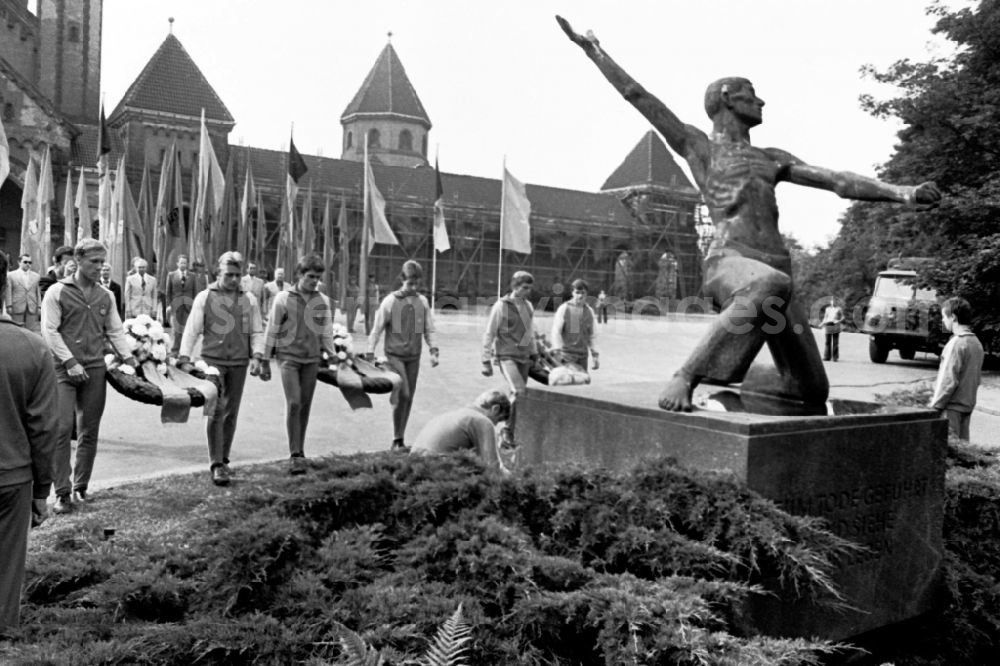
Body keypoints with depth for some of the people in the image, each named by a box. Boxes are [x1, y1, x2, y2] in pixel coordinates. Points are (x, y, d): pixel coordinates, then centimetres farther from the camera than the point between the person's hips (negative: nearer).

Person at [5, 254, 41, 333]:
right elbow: (8, 292, 0)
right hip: (17, 308, -2)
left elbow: (38, 293, 10)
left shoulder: (36, 276, 11)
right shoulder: (11, 275, 4)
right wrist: (9, 306, -7)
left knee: (33, 331, -2)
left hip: (32, 308, 2)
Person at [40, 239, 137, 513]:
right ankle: (62, 492, -2)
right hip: (63, 369, -4)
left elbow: (115, 332, 13)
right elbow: (49, 331, -7)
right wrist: (70, 362, -13)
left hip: (95, 369, 4)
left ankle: (81, 487, 17)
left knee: (89, 431, 7)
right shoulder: (57, 292, -2)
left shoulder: (106, 296, 11)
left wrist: (130, 360, 2)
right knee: (62, 429, -9)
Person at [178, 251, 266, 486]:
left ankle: (224, 460, 22)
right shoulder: (204, 297, 1)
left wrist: (256, 356, -7)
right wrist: (184, 358, -11)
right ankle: (216, 465, -5)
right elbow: (191, 330, -2)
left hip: (239, 363, 3)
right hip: (212, 361, -3)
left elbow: (256, 332, 7)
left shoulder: (249, 300, 7)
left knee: (231, 413, 9)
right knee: (216, 412, -9)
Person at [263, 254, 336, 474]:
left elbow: (326, 333, 11)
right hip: (288, 357, -3)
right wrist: (265, 360, 3)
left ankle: (299, 452, 20)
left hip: (312, 359, 3)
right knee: (293, 403, -13)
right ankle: (295, 455, -8)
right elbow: (271, 330, 1)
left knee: (305, 406, 7)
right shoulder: (283, 298, -3)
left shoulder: (323, 301, 5)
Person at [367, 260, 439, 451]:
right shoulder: (390, 301, -6)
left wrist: (433, 351, -2)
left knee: (408, 398, 8)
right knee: (402, 394, -16)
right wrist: (370, 354, -6)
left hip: (414, 356, 4)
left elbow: (429, 329, 9)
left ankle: (400, 439, 20)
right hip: (394, 354, -4)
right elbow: (376, 329, -3)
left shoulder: (422, 302, 5)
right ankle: (397, 440, -4)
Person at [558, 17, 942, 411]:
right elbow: (638, 96, 14)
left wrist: (899, 193, 5)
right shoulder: (698, 145, 16)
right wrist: (593, 51, 13)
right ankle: (685, 378, -38)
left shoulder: (772, 159, 28)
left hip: (777, 272, 6)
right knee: (770, 285, -43)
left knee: (811, 390, 4)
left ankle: (732, 380, 27)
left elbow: (840, 182, 18)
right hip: (730, 264, -6)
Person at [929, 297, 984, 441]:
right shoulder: (976, 342, 11)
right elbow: (976, 378, 15)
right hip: (968, 406, 8)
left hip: (952, 407, -8)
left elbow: (948, 380, -18)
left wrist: (935, 406, -13)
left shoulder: (956, 343, -16)